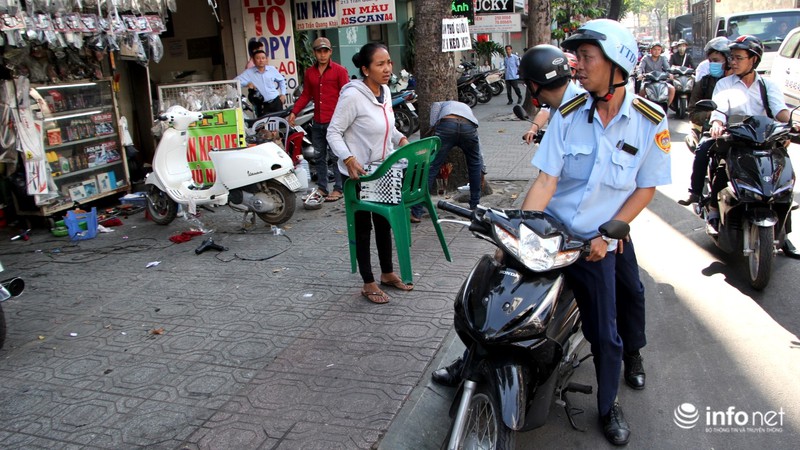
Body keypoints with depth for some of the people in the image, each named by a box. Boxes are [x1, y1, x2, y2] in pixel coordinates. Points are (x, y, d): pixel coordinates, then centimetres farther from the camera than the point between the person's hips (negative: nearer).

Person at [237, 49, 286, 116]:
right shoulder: (249, 73, -4)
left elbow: (281, 80, 19)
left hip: (276, 102, 3)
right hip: (262, 106, -3)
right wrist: (247, 83, -24)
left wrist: (283, 94, 12)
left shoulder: (272, 69, 5)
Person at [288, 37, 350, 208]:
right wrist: (294, 112, 6)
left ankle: (338, 189, 7)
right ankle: (321, 188, 21)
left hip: (334, 122, -5)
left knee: (336, 156, -1)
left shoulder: (339, 71, -2)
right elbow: (306, 95, 16)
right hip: (317, 122, 5)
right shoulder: (309, 72, 12)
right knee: (320, 156, 12)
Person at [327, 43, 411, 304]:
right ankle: (368, 284, 17)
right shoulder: (353, 95, -21)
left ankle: (387, 274, 35)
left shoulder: (385, 91, 4)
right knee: (363, 227, 5)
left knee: (384, 223, 18)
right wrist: (348, 159, -31)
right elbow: (334, 132, -19)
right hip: (358, 174, -8)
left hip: (383, 169, 8)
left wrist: (401, 139, 1)